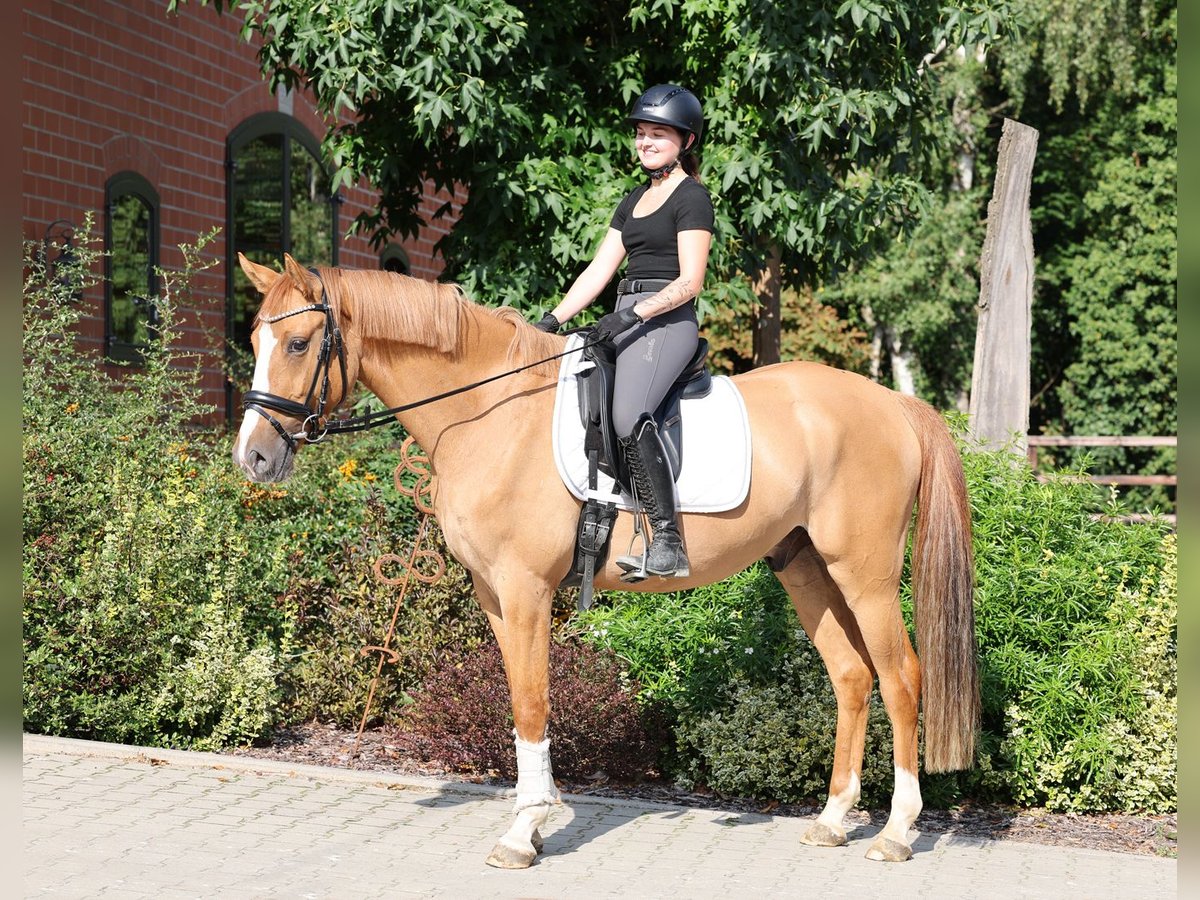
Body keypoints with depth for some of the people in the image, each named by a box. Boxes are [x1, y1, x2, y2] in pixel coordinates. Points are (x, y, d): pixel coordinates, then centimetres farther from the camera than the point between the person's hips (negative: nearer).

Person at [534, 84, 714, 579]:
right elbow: (599, 268, 17)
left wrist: (631, 315, -21)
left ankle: (667, 542, -33)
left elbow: (689, 282, -12)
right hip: (626, 323, 10)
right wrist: (554, 319, 6)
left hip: (666, 322, -10)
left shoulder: (692, 197, -2)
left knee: (627, 415, -33)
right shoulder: (636, 198, 23)